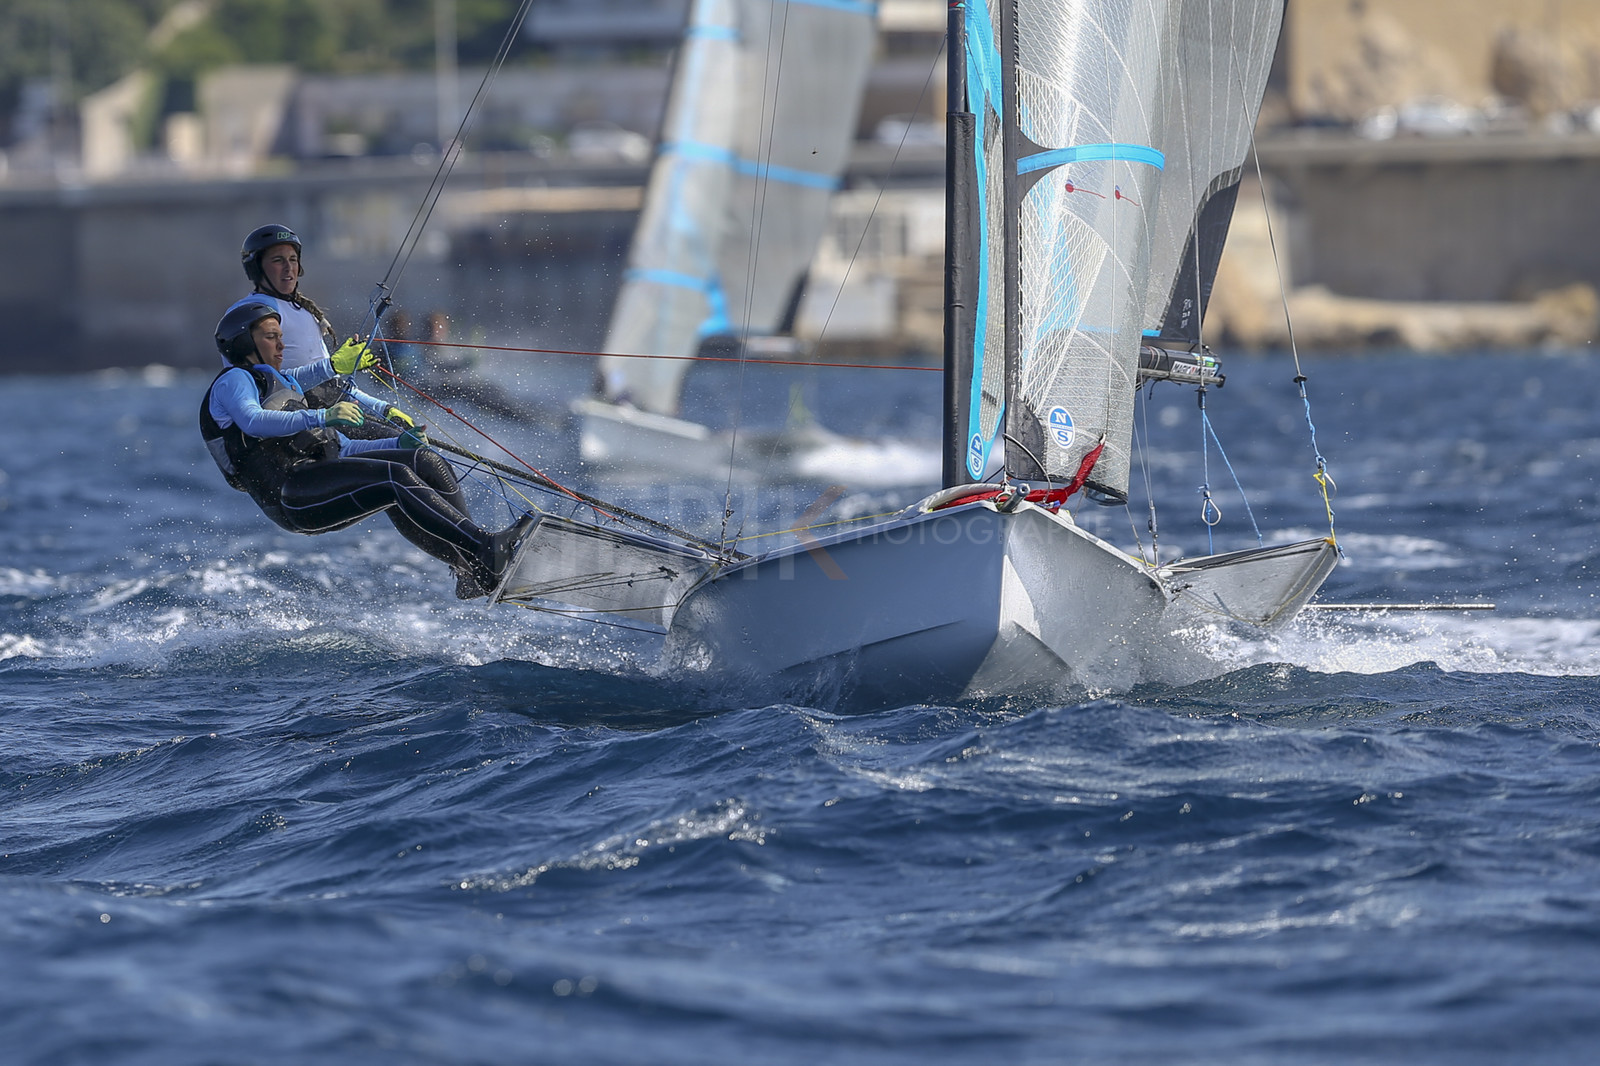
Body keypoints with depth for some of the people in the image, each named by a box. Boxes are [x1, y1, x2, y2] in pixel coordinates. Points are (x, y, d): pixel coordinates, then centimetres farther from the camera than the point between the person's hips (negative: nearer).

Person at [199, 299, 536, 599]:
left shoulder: (281, 386, 35)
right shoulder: (232, 381, 7)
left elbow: (338, 448, 31)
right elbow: (252, 421, -17)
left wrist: (398, 444, 17)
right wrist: (321, 417, -27)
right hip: (289, 494, -9)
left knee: (425, 461, -7)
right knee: (396, 478, -27)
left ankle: (473, 573, -17)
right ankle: (483, 550, -37)